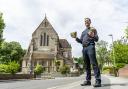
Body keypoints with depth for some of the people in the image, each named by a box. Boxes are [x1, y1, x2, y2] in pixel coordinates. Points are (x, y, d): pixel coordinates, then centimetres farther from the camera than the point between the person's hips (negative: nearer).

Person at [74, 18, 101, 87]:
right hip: (84, 48, 6)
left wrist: (92, 36, -20)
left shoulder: (93, 29, 12)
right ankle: (88, 80, 7)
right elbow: (81, 41, 23)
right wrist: (76, 38, 4)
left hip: (90, 46, -6)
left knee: (94, 63, -14)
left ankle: (98, 81, -17)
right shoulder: (83, 32, 28)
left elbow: (96, 39, 1)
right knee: (86, 65, 4)